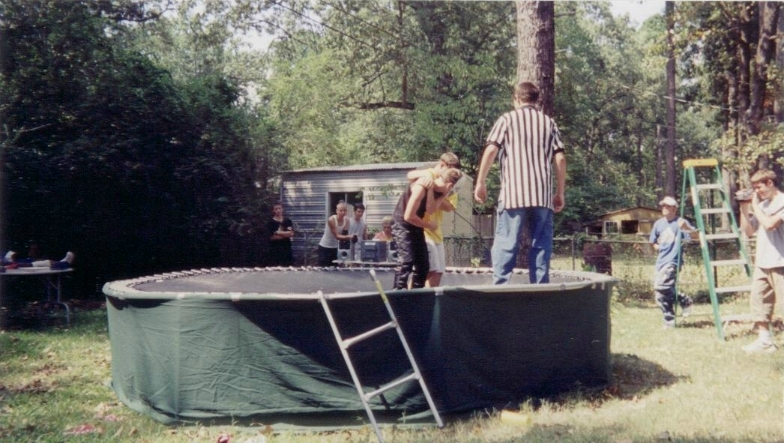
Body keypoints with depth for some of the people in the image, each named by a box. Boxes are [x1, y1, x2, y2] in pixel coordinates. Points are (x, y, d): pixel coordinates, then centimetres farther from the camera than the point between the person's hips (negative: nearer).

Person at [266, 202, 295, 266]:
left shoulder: (288, 221, 8)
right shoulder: (270, 222, 0)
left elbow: (291, 234, -5)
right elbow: (272, 237, -9)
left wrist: (278, 233, -8)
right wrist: (286, 234, -4)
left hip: (287, 248, 3)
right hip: (275, 249, -3)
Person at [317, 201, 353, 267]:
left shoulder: (346, 220, -8)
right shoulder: (331, 220, -25)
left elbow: (345, 234, -6)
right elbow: (336, 236, -29)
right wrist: (349, 237, -43)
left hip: (335, 248, 5)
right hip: (324, 247, -5)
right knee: (323, 268, -5)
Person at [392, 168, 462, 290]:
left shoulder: (436, 189, -1)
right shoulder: (421, 187, -26)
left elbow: (430, 209, -17)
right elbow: (408, 216, -26)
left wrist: (431, 189, -20)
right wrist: (429, 225, -13)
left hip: (416, 227, 9)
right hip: (403, 227, -9)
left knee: (423, 265, 9)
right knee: (406, 263, -18)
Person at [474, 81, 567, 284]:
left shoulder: (507, 119, 7)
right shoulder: (549, 122, 15)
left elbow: (491, 150, -5)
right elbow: (560, 159, 9)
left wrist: (480, 182, 1)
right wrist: (560, 193, 15)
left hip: (513, 192, -3)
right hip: (543, 194, 3)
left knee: (505, 244, -3)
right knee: (541, 245, 7)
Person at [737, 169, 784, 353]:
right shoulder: (762, 205, 15)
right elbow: (748, 231, 16)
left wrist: (755, 205, -9)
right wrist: (744, 208, 5)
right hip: (762, 262, 8)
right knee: (758, 299, 8)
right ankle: (764, 340, 13)